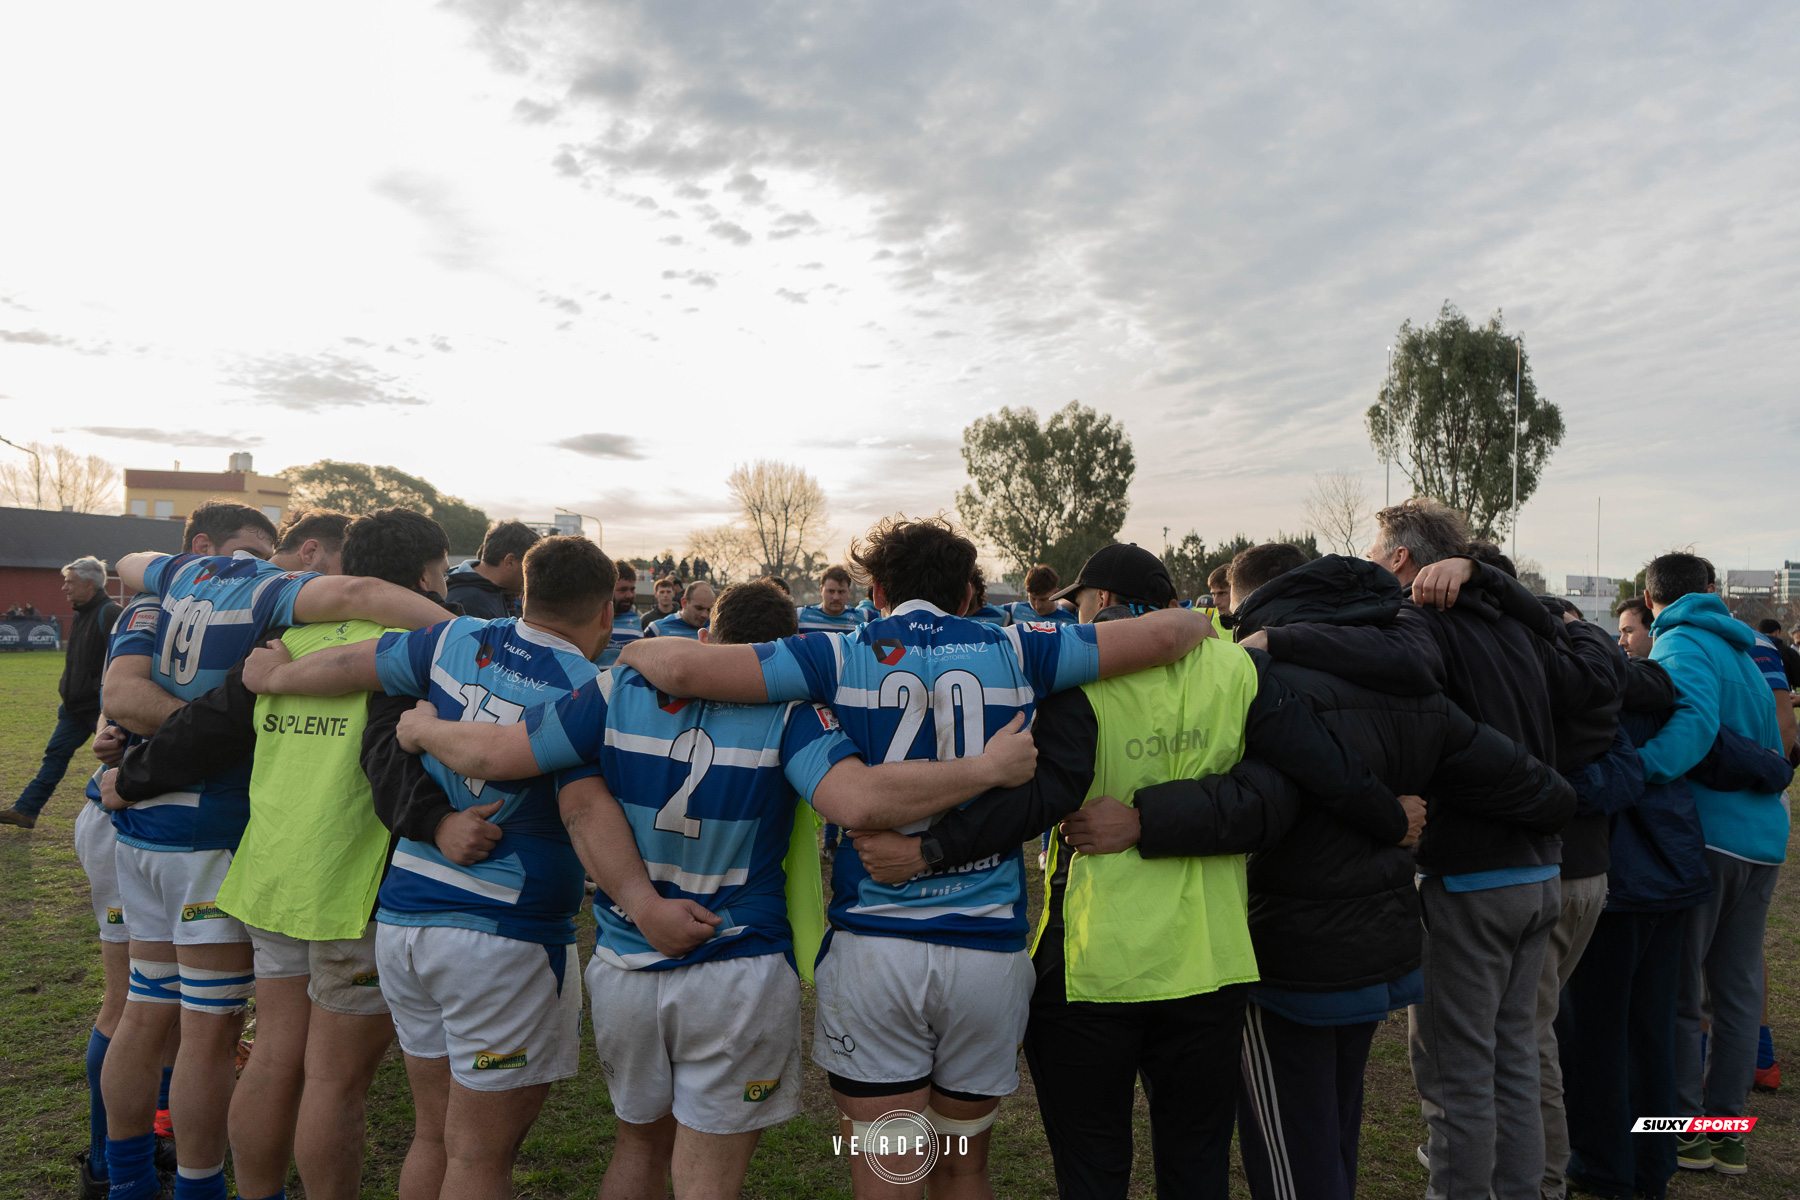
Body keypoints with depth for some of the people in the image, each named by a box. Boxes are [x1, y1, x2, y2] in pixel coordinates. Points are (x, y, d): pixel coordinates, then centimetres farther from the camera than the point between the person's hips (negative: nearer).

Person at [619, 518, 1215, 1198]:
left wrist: (635, 651, 10)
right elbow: (1168, 633, 0)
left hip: (871, 946, -2)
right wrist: (1208, 634, 22)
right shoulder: (1015, 653, 1)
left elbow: (683, 668, -11)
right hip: (990, 947, 2)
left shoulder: (839, 657, -3)